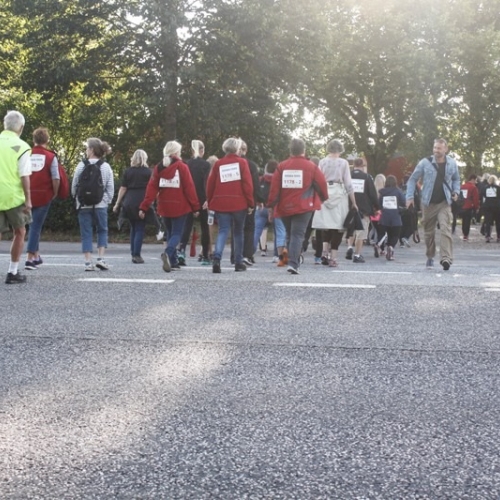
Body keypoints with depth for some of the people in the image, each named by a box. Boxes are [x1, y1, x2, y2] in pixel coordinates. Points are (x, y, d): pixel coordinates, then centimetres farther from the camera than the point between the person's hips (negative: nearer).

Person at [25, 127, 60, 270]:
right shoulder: (51, 156, -6)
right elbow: (56, 178, -11)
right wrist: (54, 193, 4)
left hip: (28, 195, 3)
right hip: (43, 196, -3)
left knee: (34, 225, 19)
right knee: (36, 226, 2)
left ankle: (36, 256, 25)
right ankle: (30, 259, -4)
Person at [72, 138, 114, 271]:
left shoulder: (81, 165, -5)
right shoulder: (106, 167, -1)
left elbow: (74, 186, 0)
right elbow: (110, 189, 0)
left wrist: (77, 198, 17)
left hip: (84, 205, -1)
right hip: (100, 205, 1)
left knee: (86, 233, 5)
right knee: (102, 230, 15)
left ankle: (88, 262, 1)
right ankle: (100, 258, 2)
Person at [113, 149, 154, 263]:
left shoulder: (128, 171, 6)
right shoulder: (148, 171, 1)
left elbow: (123, 188, 4)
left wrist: (117, 203, 9)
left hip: (129, 202, 3)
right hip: (142, 202, -3)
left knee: (133, 228, 15)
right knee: (140, 229, 0)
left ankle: (133, 254, 16)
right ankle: (136, 255, -7)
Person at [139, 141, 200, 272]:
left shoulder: (158, 168, 4)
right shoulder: (182, 167, -8)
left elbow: (151, 188, -1)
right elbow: (189, 188, -8)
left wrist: (144, 207, -1)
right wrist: (195, 207, -2)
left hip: (165, 207, 4)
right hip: (180, 207, -4)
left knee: (170, 233, 18)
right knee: (176, 234, -1)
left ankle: (173, 262, 17)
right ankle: (168, 253, -29)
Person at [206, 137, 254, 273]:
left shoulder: (218, 164, 7)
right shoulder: (242, 162, -1)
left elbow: (210, 185, 6)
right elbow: (248, 184, -6)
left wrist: (210, 203, 15)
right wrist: (250, 203, -1)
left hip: (220, 204, 2)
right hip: (239, 203, -1)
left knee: (223, 231, 0)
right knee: (238, 232, 13)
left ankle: (217, 258, -25)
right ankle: (238, 263, 17)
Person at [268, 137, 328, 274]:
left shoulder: (281, 166, 2)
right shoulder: (311, 166, -3)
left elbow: (274, 188, -1)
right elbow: (322, 185, 3)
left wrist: (271, 206, 3)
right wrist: (324, 199, 21)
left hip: (285, 208, 3)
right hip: (303, 207, -3)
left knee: (290, 234, 17)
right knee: (297, 235, -4)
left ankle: (293, 261, 23)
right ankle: (293, 263, -17)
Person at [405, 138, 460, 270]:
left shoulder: (452, 164, 2)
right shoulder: (425, 163, -5)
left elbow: (456, 179, 20)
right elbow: (413, 179, 2)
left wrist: (456, 191, 1)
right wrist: (410, 197, -7)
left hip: (444, 203, 0)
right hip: (428, 203, 0)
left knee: (446, 229, -16)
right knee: (429, 232, 9)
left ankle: (446, 258, -22)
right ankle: (430, 257, 26)